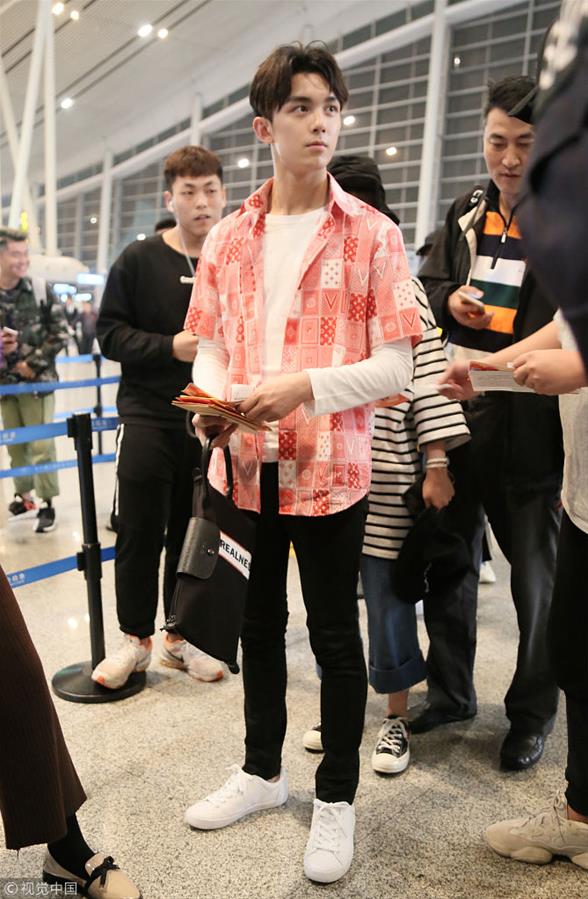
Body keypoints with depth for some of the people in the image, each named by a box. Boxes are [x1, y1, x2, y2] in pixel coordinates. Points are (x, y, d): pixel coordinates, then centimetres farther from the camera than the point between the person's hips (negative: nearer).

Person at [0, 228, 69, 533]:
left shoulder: (41, 289, -5)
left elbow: (60, 332, -4)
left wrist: (33, 363, -9)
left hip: (38, 379, -2)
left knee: (41, 444, -3)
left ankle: (46, 503, 8)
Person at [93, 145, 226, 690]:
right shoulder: (140, 259, 0)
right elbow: (109, 332, -2)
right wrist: (169, 346, -16)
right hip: (148, 417, -1)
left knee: (195, 533, 11)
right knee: (140, 533, 4)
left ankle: (182, 636, 28)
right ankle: (135, 637, 23)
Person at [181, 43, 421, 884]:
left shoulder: (373, 235, -3)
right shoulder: (227, 237, 8)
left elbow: (395, 364, -8)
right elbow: (211, 346, 10)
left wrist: (304, 387, -21)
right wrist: (214, 400, -11)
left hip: (329, 470, -4)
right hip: (245, 466, 4)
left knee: (335, 637, 8)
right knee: (258, 623, 18)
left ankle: (336, 797, 30)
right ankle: (261, 770, 40)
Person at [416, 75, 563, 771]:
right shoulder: (466, 214, 12)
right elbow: (425, 286, 19)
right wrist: (449, 301, -3)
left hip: (533, 428, -5)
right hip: (458, 415, 5)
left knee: (537, 576, 9)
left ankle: (531, 714, 29)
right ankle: (449, 692, 33)